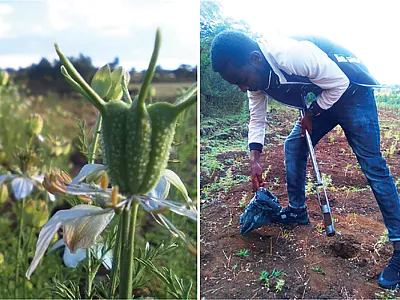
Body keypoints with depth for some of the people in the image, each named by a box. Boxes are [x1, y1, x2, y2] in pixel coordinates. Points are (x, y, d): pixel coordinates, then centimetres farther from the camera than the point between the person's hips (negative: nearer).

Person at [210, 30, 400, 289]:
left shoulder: (293, 55, -36)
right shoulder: (255, 75, -9)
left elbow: (339, 83, -23)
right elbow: (257, 119, 3)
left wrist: (310, 114, -12)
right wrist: (255, 161, -2)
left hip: (352, 91, -8)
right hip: (323, 97, 8)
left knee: (373, 165, -10)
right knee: (293, 145, 6)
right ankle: (297, 210, 21)